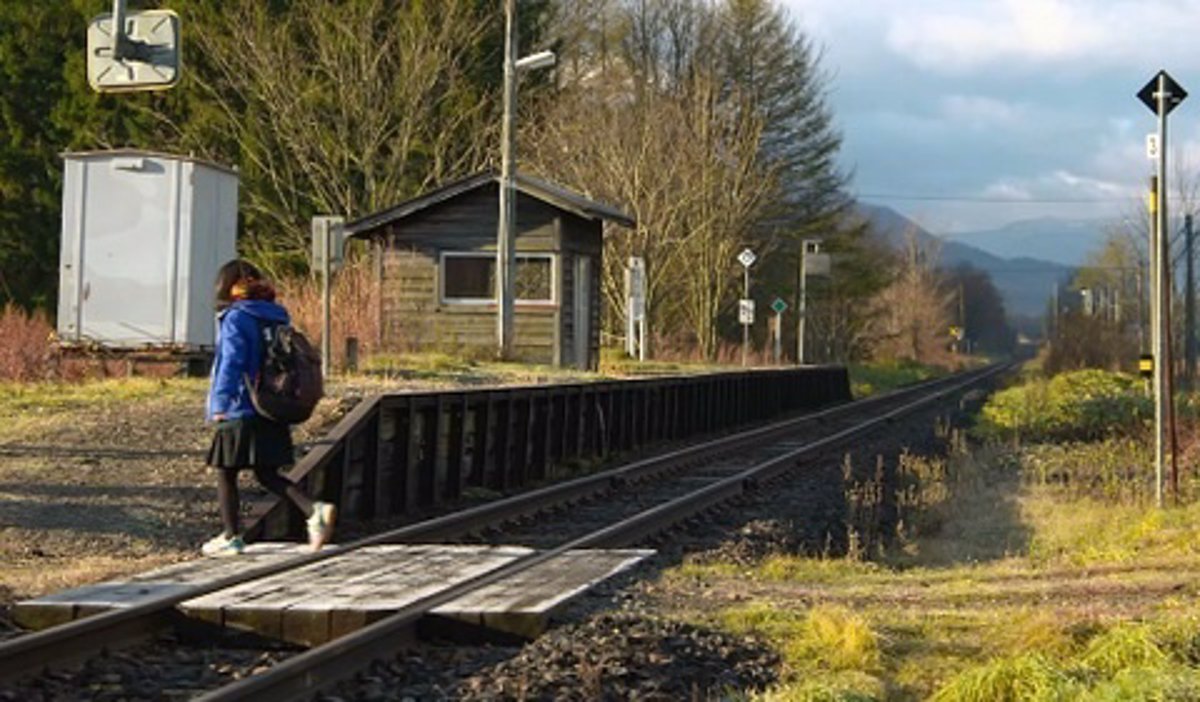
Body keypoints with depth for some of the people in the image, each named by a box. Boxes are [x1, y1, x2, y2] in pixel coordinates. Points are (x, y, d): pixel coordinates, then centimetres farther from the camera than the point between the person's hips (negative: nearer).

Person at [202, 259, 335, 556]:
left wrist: (220, 403, -25)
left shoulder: (236, 318, -11)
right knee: (268, 474, 12)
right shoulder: (276, 317, 11)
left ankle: (231, 537, 15)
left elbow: (231, 362, -21)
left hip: (241, 411, -7)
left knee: (226, 473, 9)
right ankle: (314, 510, -7)